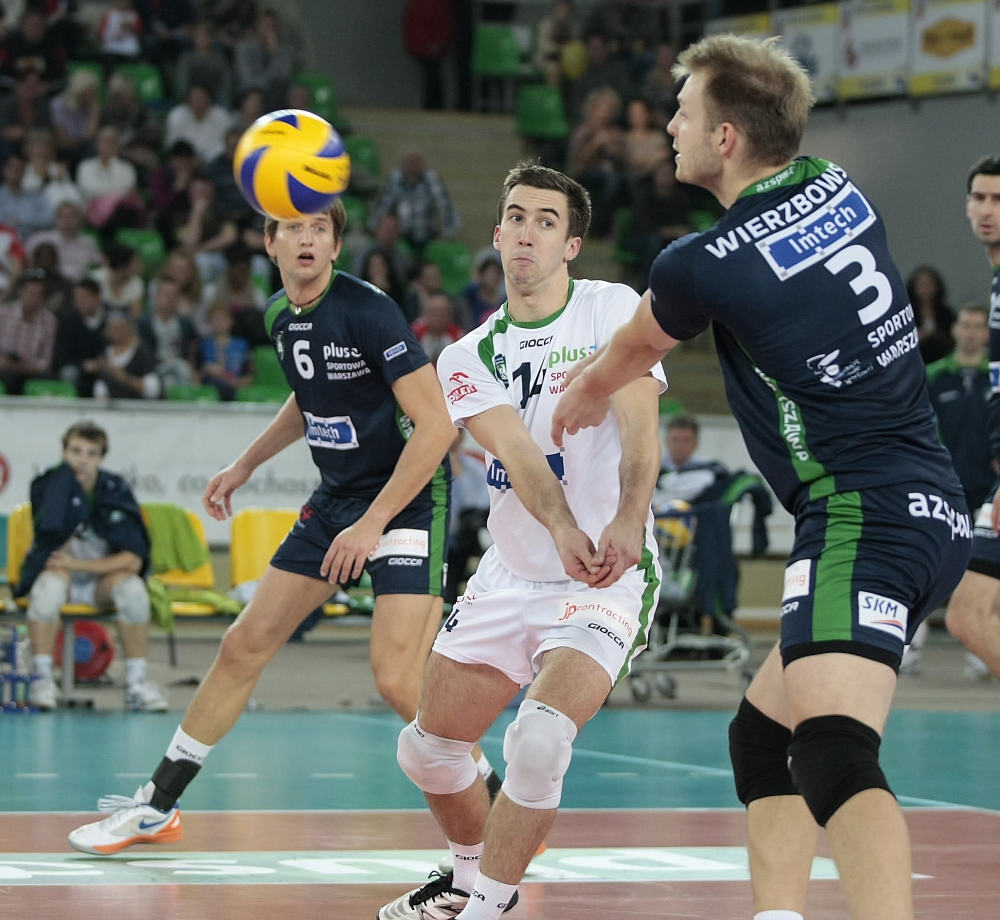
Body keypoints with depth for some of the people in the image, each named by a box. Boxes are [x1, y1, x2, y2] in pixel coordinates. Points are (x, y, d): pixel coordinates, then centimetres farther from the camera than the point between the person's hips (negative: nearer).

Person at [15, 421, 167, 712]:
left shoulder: (116, 491, -9)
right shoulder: (47, 486, -11)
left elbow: (134, 560, -14)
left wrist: (79, 564, -22)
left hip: (103, 581, 1)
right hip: (61, 575, -1)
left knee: (133, 587, -31)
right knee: (49, 583, -35)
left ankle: (136, 683, -20)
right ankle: (42, 678, -27)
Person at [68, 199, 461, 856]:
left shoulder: (369, 310, -21)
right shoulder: (280, 316, 4)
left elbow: (436, 425, -23)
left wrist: (372, 524, -23)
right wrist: (246, 465, 23)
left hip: (409, 499, -8)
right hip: (336, 498, 8)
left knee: (398, 679, -20)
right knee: (244, 646, 9)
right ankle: (158, 807, 22)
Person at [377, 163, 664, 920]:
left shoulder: (612, 309, -6)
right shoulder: (469, 358, 2)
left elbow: (639, 429, -20)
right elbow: (516, 451, -17)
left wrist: (628, 522, -40)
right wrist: (563, 532, -38)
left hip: (609, 577, -5)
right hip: (512, 574, 5)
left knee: (538, 738, -26)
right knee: (428, 747, 11)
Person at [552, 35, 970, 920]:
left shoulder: (702, 264, -10)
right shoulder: (838, 189, 12)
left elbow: (625, 359, 15)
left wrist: (581, 399, 39)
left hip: (865, 516, -9)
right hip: (931, 505, 9)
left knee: (832, 753, -27)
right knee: (761, 735, 18)